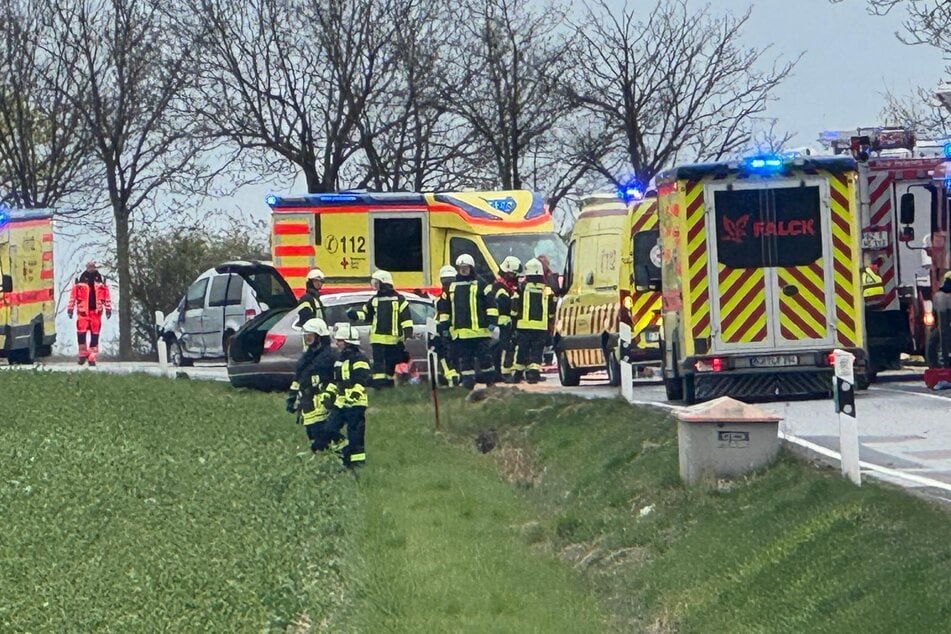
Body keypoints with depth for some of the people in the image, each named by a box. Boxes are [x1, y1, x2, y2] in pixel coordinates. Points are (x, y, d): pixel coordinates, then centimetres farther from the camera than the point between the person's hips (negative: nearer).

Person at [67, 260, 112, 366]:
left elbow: (106, 294, 10)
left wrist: (108, 309, 8)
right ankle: (83, 354, 9)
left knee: (95, 335, 2)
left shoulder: (101, 279, 7)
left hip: (96, 311, 1)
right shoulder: (80, 280, 2)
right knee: (81, 333, -9)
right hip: (83, 311, -1)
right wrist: (70, 308, 2)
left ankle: (92, 357, 9)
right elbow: (73, 294, 4)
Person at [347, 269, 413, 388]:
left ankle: (389, 382, 18)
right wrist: (354, 314, -4)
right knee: (378, 361, -6)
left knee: (391, 362, 7)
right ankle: (378, 383, -10)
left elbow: (406, 317, -1)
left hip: (394, 338, -2)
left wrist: (408, 333, -9)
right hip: (378, 338, 2)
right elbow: (365, 313, 17)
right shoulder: (374, 300, 14)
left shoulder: (399, 299, 2)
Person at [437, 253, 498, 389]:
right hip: (460, 331, 3)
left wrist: (492, 321, -10)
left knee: (484, 356, -1)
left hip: (480, 330, -3)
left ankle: (489, 379, 11)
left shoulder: (481, 285, 2)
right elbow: (444, 308, 17)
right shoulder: (451, 287, 13)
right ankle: (467, 381, 9)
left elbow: (491, 304, -2)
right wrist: (444, 325, 12)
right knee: (464, 358, 5)